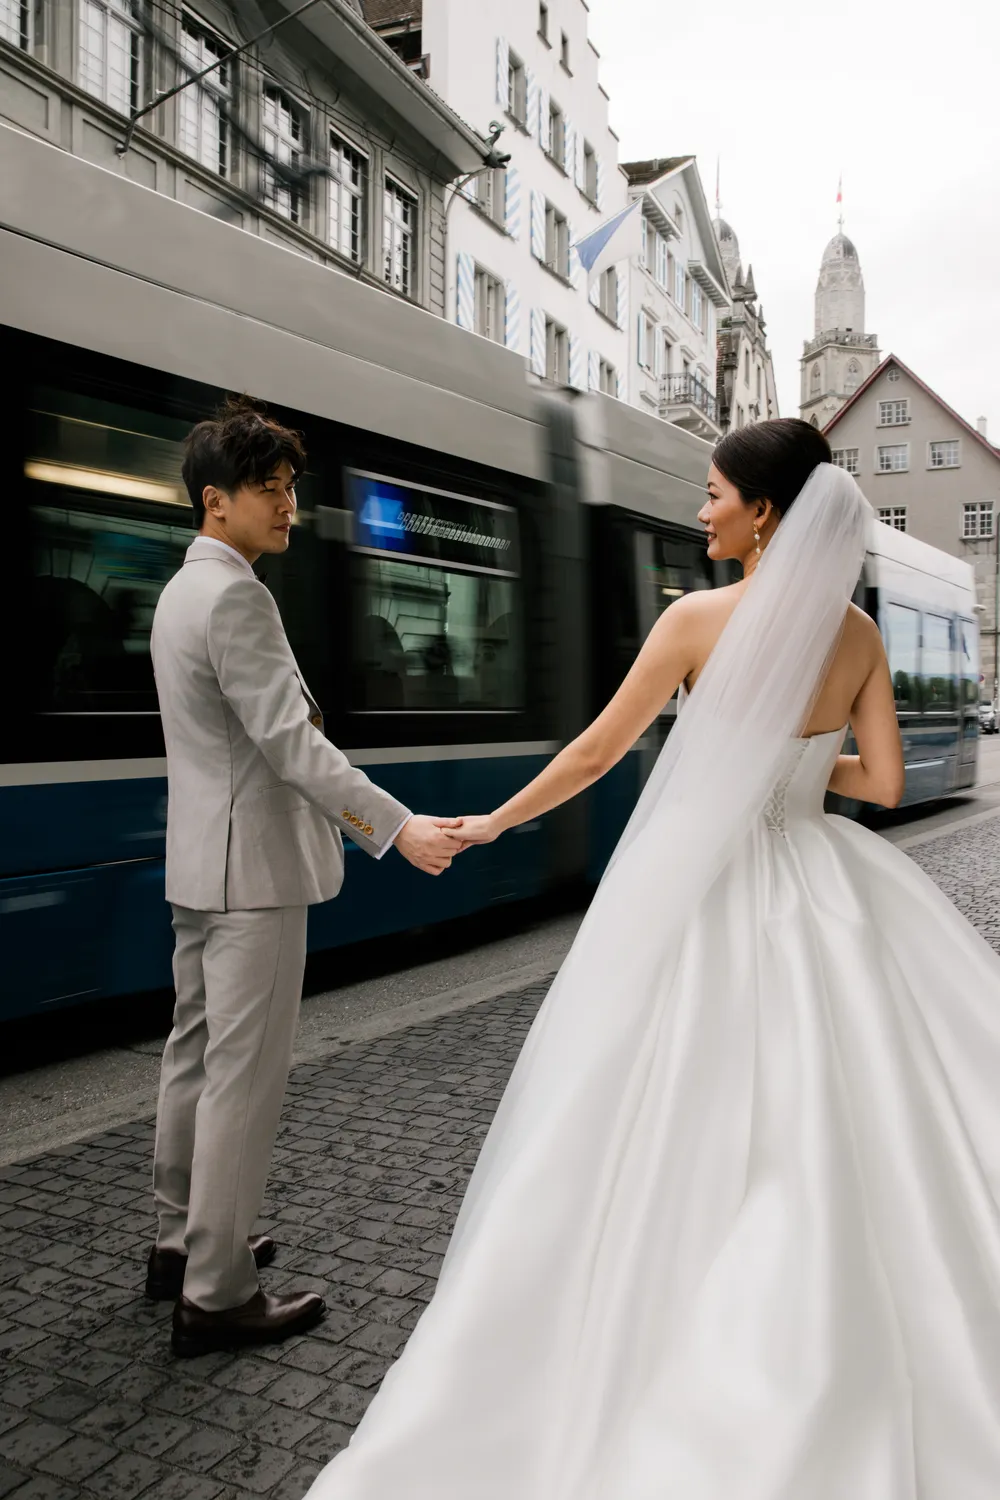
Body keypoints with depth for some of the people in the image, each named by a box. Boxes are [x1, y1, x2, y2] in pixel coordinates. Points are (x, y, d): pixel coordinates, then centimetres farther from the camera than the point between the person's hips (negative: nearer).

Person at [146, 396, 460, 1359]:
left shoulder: (183, 590, 15)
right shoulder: (233, 595, -17)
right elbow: (289, 739, -23)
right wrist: (398, 827, -24)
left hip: (201, 864, 11)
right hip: (252, 866, -11)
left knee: (196, 1055, 17)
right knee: (244, 1078, -3)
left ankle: (180, 1243, 31)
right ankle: (217, 1294, 7)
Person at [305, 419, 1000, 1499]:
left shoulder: (697, 620, -12)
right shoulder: (858, 632, 1)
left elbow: (594, 754, -7)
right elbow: (883, 781, 3)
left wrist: (491, 822, 6)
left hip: (701, 894, -4)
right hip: (817, 893, 5)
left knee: (687, 1132, 10)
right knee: (838, 1131, 14)